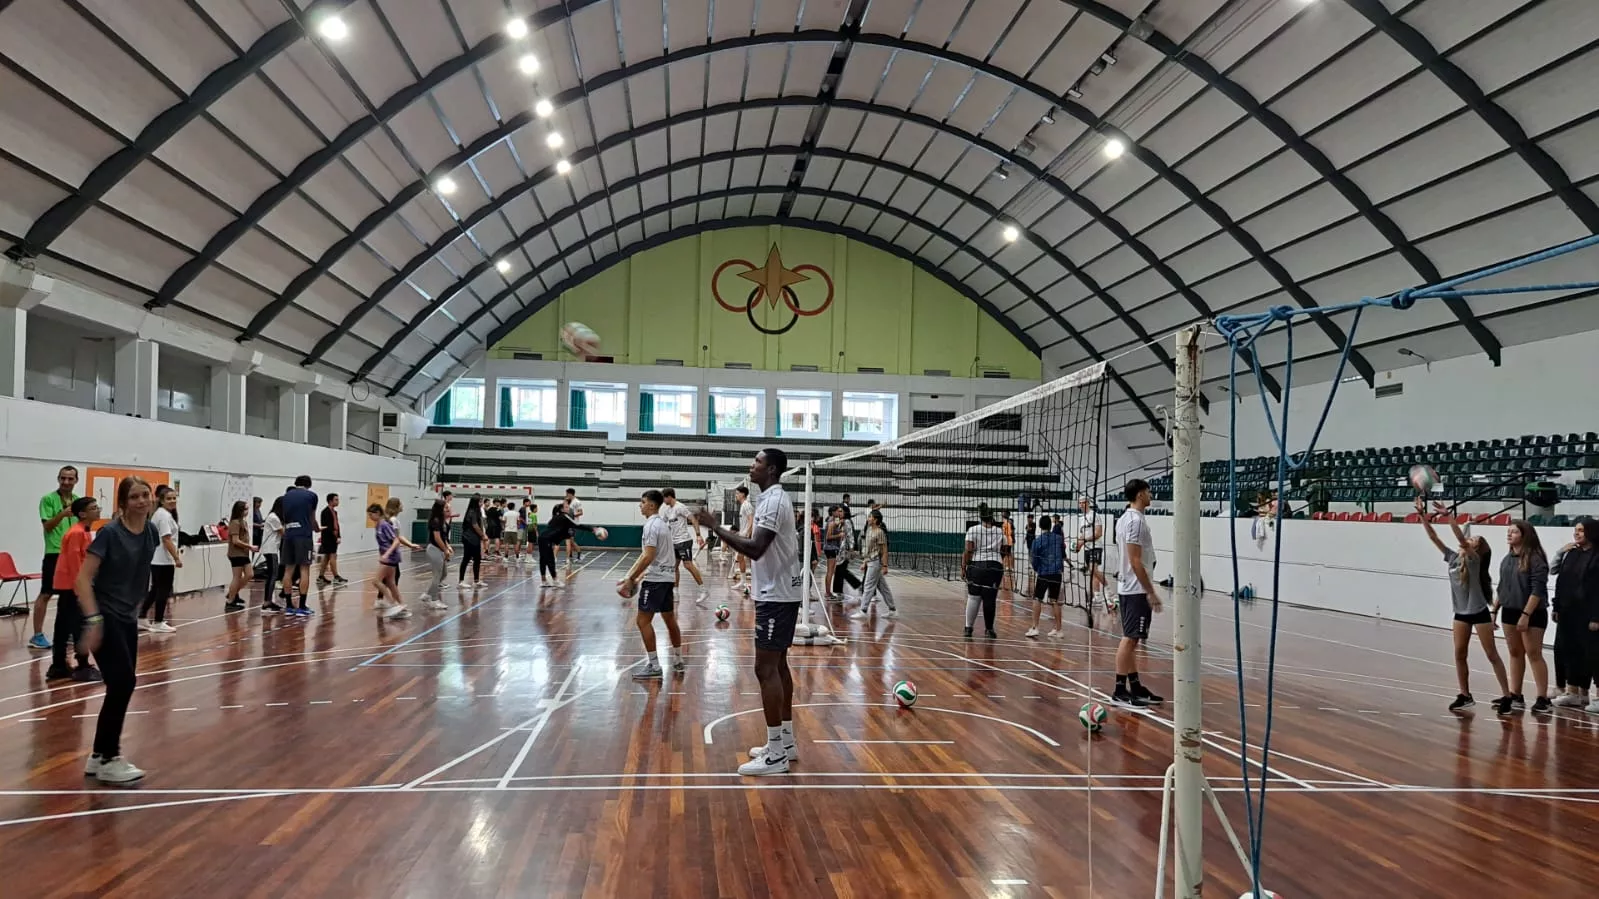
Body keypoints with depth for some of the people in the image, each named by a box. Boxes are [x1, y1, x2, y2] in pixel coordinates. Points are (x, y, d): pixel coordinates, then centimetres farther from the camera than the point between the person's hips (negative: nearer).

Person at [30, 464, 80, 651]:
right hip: (54, 553, -6)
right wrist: (63, 513, -29)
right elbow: (47, 526, -13)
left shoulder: (79, 501, 10)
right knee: (45, 595, -3)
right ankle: (37, 635, 1)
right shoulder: (48, 499, -6)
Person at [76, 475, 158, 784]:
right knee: (122, 682, -11)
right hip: (104, 617, -7)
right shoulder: (110, 533, -17)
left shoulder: (150, 532, 3)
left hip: (128, 618, 7)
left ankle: (99, 757, 20)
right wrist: (92, 619, -29)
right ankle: (108, 759, 2)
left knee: (122, 685, 8)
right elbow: (83, 579, -21)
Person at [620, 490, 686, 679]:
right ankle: (678, 661, 24)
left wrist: (631, 578, -20)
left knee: (643, 620, -6)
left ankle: (654, 666, -6)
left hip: (656, 579, -10)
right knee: (669, 619, 16)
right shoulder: (662, 524, 15)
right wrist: (634, 575, 21)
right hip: (667, 577, 10)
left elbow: (648, 556, -22)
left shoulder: (652, 525, -15)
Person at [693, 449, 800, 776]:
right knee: (778, 666, 14)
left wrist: (715, 527, -23)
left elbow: (755, 549, -27)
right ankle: (786, 742, 21)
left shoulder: (774, 501, -18)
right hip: (779, 593, 10)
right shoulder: (773, 499, 14)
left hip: (776, 596, -10)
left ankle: (776, 754, -6)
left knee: (766, 669, -9)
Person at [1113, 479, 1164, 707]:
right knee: (1130, 639, -6)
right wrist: (1151, 592, -18)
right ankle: (1120, 690, -3)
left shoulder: (1125, 518, 13)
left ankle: (1135, 687, 18)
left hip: (1127, 588, 10)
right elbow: (1135, 561, -20)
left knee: (1131, 639, 12)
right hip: (1137, 590, -10)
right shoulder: (1136, 520, -16)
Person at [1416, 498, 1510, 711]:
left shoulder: (1475, 559, -12)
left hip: (1479, 613, -6)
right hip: (1461, 613, 6)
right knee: (1459, 654, 4)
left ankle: (1506, 695, 5)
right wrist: (1422, 514, -6)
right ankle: (1465, 695, 12)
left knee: (1492, 655, 0)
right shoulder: (1452, 558, 4)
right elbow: (1433, 537, 2)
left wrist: (1447, 515, -33)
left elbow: (1461, 538, -28)